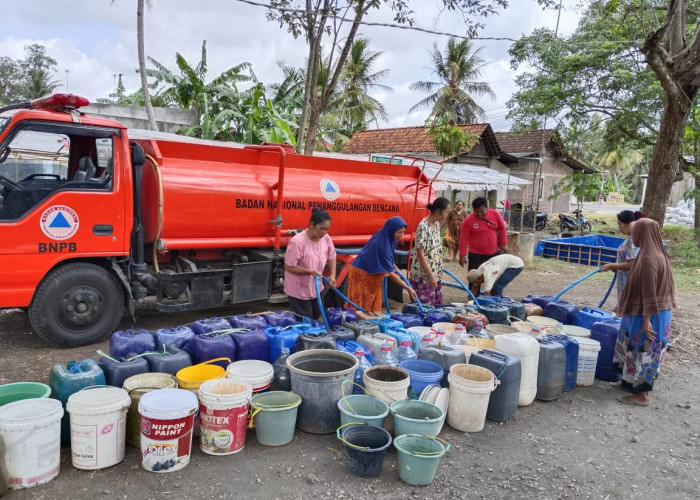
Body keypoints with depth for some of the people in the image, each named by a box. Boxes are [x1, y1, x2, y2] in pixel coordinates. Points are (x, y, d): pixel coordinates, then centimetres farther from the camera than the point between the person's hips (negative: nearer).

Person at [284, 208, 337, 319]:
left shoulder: (326, 238, -7)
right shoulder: (297, 242, -28)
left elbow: (331, 257, 9)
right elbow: (288, 267, -23)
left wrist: (332, 275, -4)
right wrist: (309, 271, -28)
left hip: (316, 287, 7)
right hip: (298, 290, -7)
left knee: (315, 316, 22)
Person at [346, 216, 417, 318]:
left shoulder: (383, 236, -4)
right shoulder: (382, 245, -29)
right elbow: (390, 274, -25)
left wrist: (391, 264, 4)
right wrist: (408, 289, -20)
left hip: (372, 274, 9)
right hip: (362, 274, -9)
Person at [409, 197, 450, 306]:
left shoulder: (437, 224, 8)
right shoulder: (423, 227, -18)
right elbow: (420, 255, -19)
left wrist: (438, 272, 16)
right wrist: (430, 276, -19)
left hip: (436, 274, 9)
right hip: (423, 275, -9)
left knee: (437, 305, 13)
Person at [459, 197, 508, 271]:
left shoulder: (495, 214, -5)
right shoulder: (468, 220, -13)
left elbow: (502, 229, 8)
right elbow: (463, 239, -10)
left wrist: (504, 244, 5)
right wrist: (462, 255, -12)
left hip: (494, 253, 3)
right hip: (476, 255, -3)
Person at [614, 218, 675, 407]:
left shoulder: (648, 258, -23)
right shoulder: (656, 254, 6)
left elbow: (649, 293, -24)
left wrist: (646, 321, -21)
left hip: (647, 315, -9)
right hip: (656, 313, 9)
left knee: (642, 352, 2)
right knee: (641, 351, 20)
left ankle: (641, 395, 13)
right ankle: (634, 384, 33)